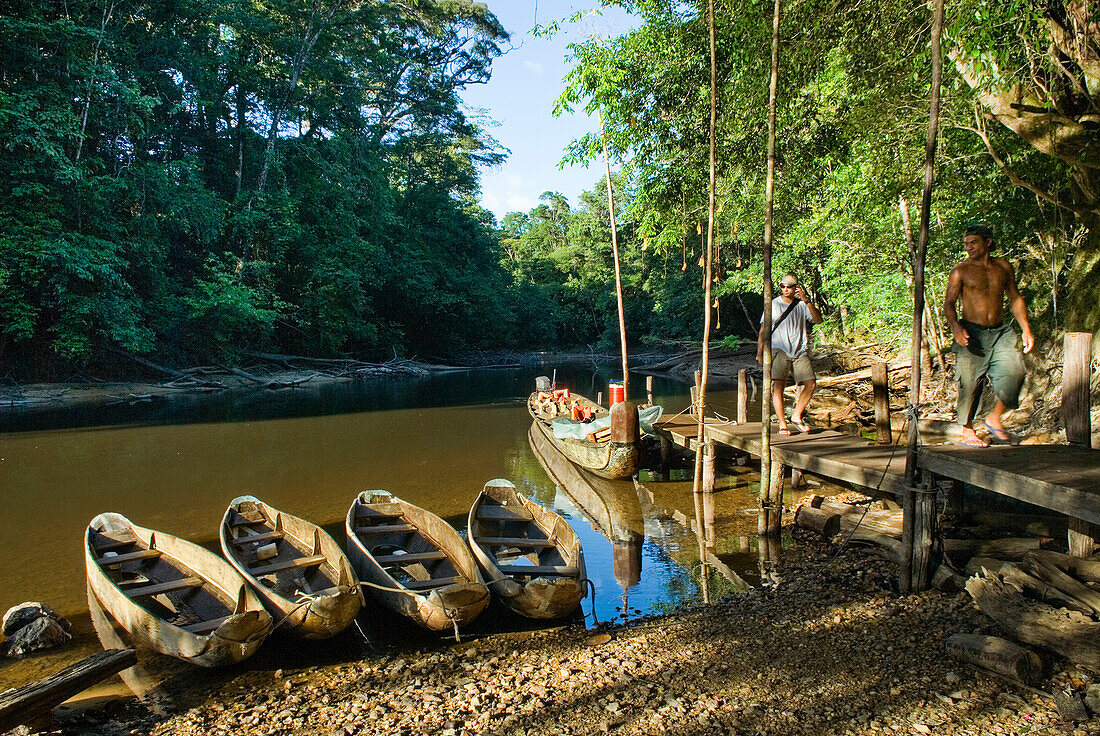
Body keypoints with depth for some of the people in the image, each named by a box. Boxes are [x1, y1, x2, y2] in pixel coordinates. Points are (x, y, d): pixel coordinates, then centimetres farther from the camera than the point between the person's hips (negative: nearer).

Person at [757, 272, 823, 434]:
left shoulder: (802, 305, 12)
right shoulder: (773, 304, 7)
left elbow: (818, 320, -3)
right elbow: (763, 330, 7)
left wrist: (806, 300, -12)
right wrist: (759, 353, 0)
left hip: (800, 351, 3)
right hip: (779, 349, -3)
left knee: (811, 384, -6)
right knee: (778, 385, -15)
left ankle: (796, 416, 11)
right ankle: (782, 424, -11)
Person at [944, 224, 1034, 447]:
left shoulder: (1003, 267, 12)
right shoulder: (961, 271, 0)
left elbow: (1015, 299, 19)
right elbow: (948, 303, -5)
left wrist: (1026, 330, 12)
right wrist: (956, 327, -24)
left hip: (1000, 332, 4)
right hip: (971, 333, -3)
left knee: (1013, 370, -13)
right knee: (970, 383, -5)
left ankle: (994, 418, 7)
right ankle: (967, 432, 8)